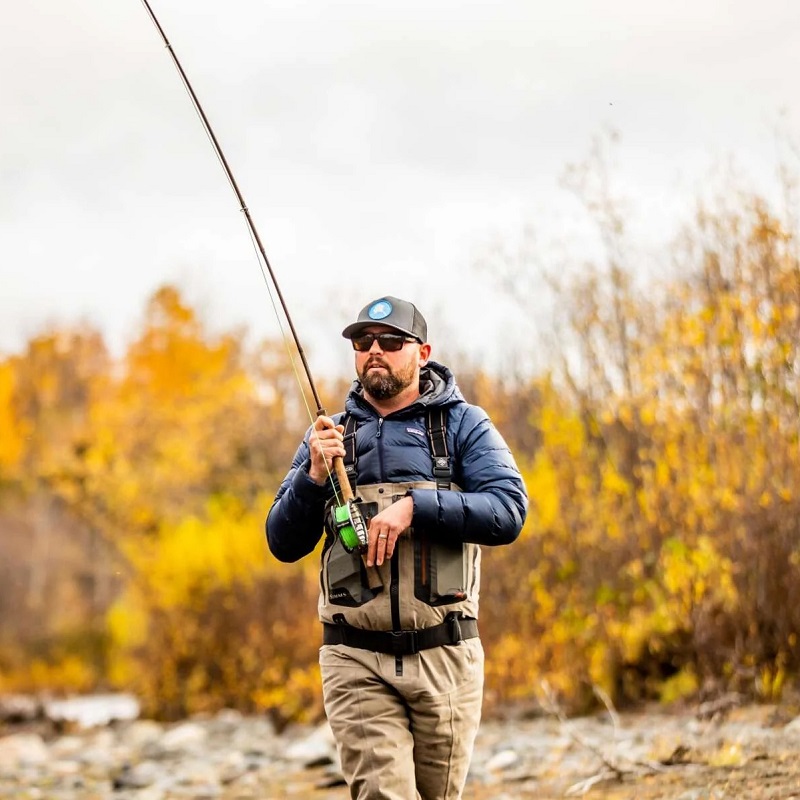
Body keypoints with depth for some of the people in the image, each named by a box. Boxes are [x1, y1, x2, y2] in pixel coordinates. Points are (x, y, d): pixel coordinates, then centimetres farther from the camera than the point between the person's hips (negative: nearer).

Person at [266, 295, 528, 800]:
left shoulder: (463, 425, 5)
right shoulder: (330, 435, 12)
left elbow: (508, 513, -10)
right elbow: (284, 544, 8)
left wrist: (414, 505, -19)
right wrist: (314, 476, -9)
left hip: (446, 660, 0)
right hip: (358, 662, 1)